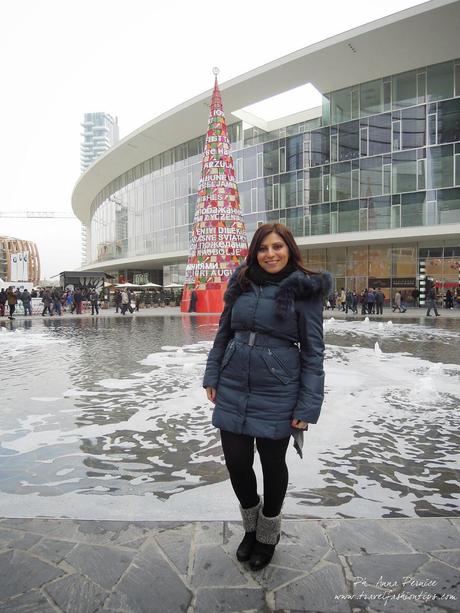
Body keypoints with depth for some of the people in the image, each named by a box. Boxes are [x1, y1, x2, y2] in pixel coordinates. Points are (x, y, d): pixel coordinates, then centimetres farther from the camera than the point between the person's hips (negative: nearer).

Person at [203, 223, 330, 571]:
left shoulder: (304, 291, -7)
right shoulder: (241, 284, 4)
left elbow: (313, 351, -7)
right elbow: (223, 333, 11)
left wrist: (308, 406, -10)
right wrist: (212, 377, 8)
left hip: (276, 394, -3)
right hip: (233, 389, 4)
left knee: (272, 462, 13)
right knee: (236, 461, 10)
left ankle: (268, 534, 42)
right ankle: (251, 525, 42)